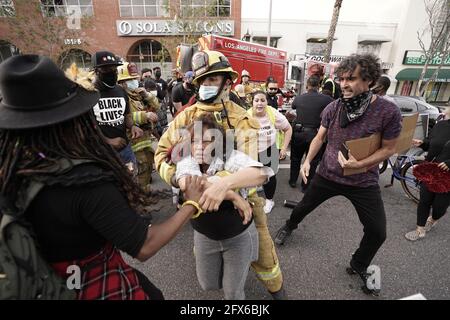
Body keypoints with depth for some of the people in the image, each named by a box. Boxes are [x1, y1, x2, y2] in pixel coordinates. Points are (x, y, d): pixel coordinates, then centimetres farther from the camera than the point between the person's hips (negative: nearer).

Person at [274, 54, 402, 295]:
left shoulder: (388, 112, -18)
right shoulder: (333, 108, -10)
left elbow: (388, 148, -9)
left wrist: (360, 164, -24)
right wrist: (307, 161, -10)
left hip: (364, 182, -1)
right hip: (327, 175, 2)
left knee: (377, 233, 6)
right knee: (303, 207, 16)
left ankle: (358, 267, 35)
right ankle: (289, 227, 50)